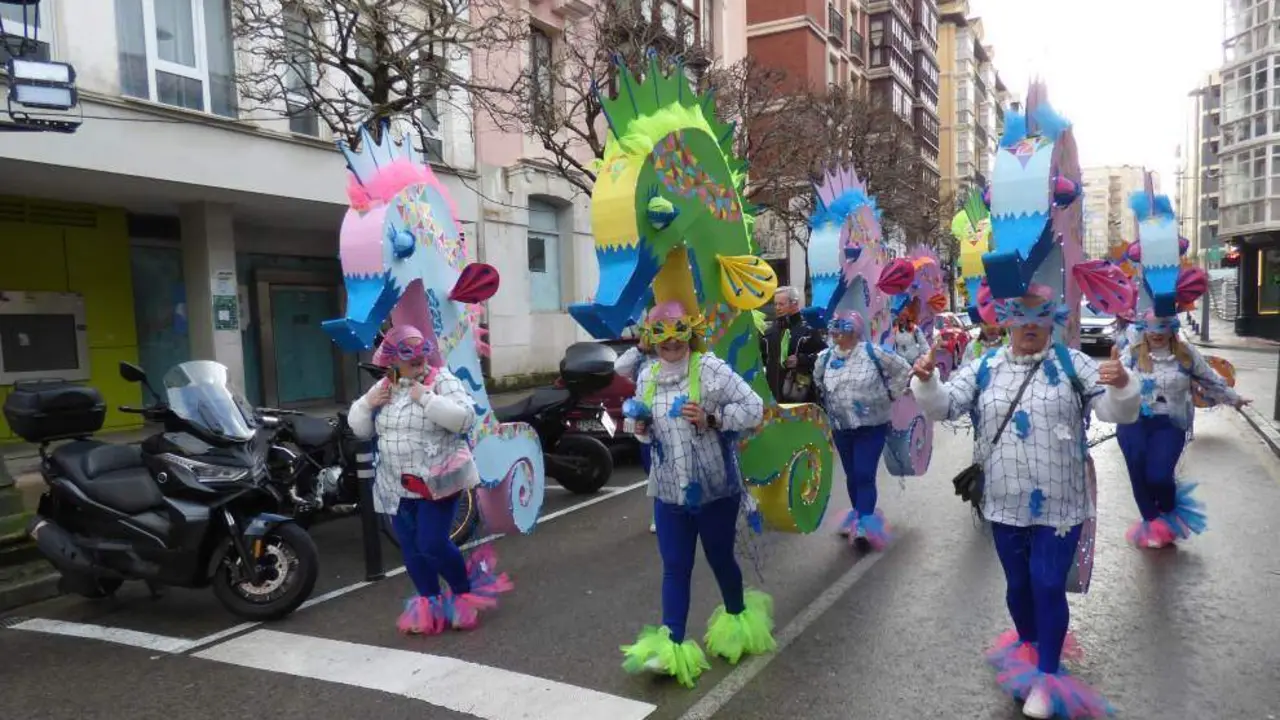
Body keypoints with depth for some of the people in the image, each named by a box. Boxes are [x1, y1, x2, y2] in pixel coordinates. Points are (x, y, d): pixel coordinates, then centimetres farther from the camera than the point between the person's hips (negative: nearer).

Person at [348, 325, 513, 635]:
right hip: (400, 487, 6)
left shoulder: (442, 380, -8)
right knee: (411, 549, 10)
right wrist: (367, 403, -6)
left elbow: (465, 418, -20)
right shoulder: (382, 387, 9)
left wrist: (427, 399, -24)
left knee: (433, 545, -8)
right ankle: (429, 603, 26)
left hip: (439, 481, -6)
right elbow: (359, 428, 12)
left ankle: (465, 593, 16)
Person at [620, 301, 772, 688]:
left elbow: (754, 407, -13)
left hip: (715, 489, -3)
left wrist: (711, 418, -25)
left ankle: (737, 618, 41)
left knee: (720, 559, 15)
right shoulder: (647, 377, 4)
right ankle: (671, 644, 10)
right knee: (675, 567, 5)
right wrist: (642, 428, -5)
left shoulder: (710, 369, -13)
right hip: (668, 491, 4)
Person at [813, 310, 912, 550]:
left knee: (864, 475, -12)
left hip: (872, 426, -4)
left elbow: (903, 370, -2)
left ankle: (865, 525, -11)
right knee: (852, 475, 14)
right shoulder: (825, 358, 0)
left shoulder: (873, 352, -12)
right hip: (841, 428, 4)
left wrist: (889, 395, -3)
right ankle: (858, 518, 28)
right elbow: (818, 382, 21)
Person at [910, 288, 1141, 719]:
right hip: (1006, 504, 3)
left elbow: (1118, 412, -8)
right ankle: (1029, 651, 40)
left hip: (1060, 504, -2)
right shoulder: (984, 369, 2)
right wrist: (926, 381, -23)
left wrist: (1121, 386, -31)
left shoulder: (1073, 364, -3)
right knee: (1018, 586, 16)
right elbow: (942, 407, -2)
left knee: (1048, 586, -1)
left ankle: (1047, 675, 15)